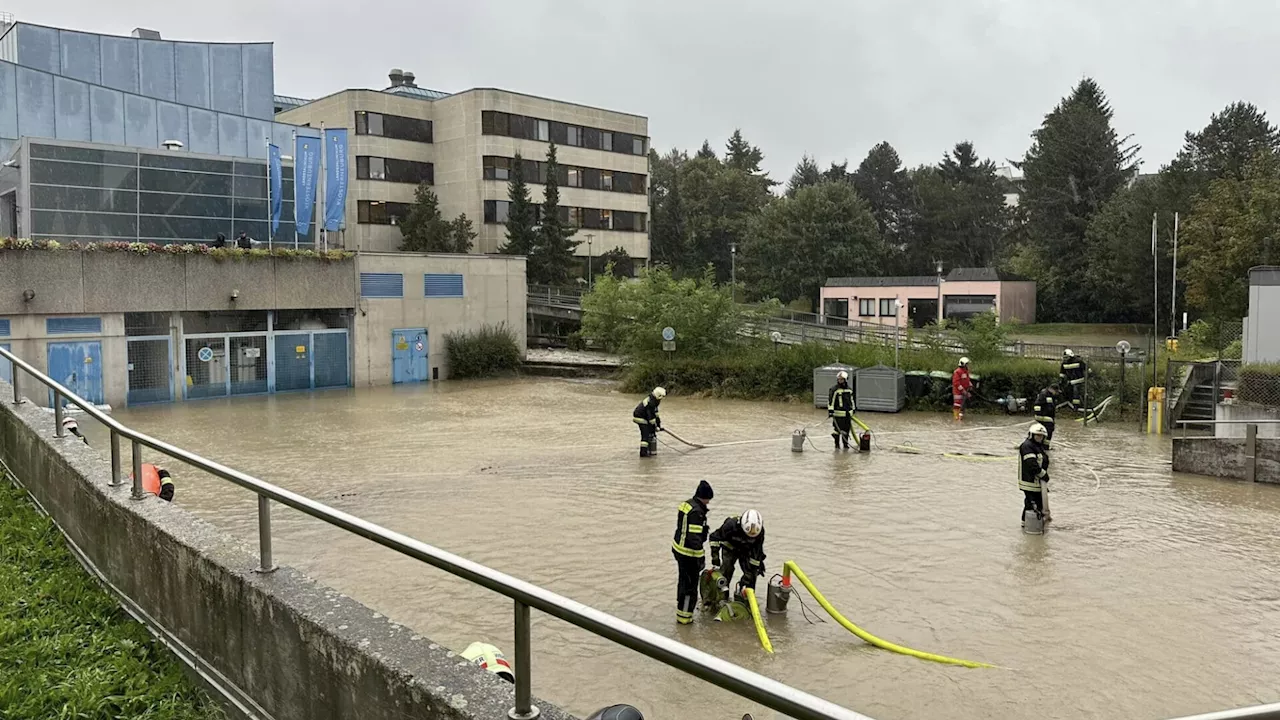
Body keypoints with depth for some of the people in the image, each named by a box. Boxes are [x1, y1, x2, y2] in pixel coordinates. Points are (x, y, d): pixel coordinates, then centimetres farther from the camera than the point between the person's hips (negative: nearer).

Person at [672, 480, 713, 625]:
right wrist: (700, 556, -21)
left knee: (684, 579, 26)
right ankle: (684, 616, 10)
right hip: (689, 553, -10)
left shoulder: (686, 504, 5)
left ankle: (682, 605, 44)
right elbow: (694, 537, -26)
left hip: (679, 548, 10)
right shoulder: (696, 511, -25)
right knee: (690, 583, 2)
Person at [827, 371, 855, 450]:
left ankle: (846, 444, 19)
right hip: (838, 413, -5)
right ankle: (837, 444, 10)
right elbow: (830, 400, -10)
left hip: (848, 413, 5)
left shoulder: (850, 389, 12)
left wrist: (853, 409, 26)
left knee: (846, 429, 8)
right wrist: (830, 410, -17)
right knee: (837, 429, -3)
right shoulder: (834, 389, -7)